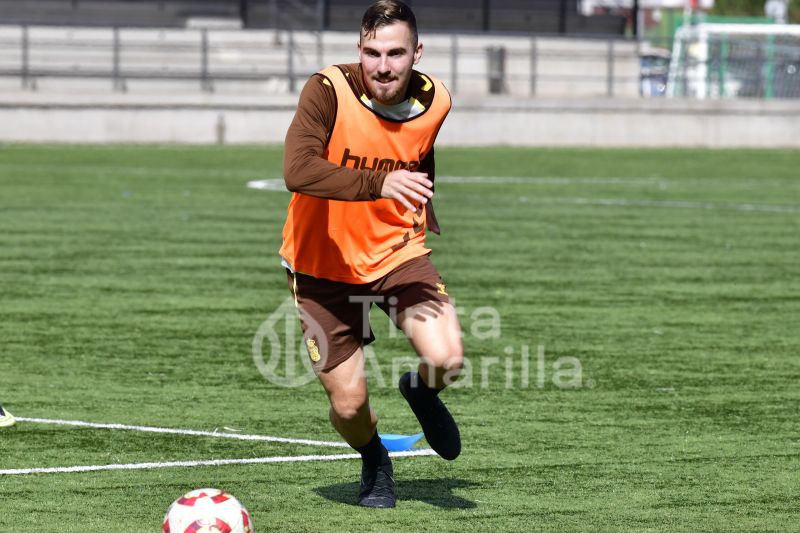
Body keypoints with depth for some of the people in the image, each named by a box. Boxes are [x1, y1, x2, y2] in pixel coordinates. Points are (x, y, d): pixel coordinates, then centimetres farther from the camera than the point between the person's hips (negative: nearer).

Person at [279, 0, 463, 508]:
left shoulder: (434, 100, -6)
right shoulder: (328, 91, -22)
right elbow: (298, 170, -38)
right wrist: (379, 185, -49)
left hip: (398, 253, 2)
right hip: (325, 264, -2)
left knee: (448, 360, -21)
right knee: (349, 404, -2)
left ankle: (423, 392, 18)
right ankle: (374, 460, 36)